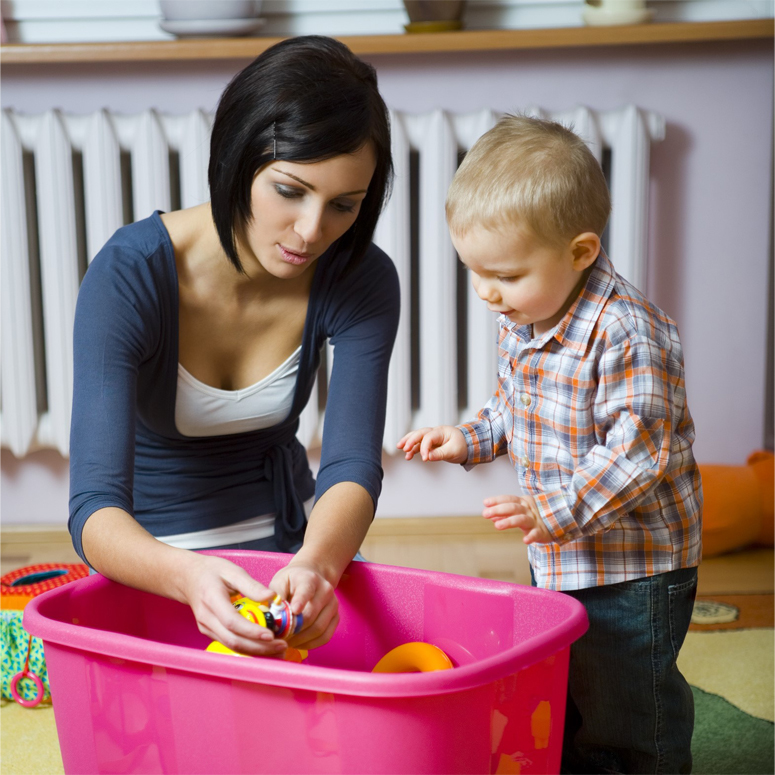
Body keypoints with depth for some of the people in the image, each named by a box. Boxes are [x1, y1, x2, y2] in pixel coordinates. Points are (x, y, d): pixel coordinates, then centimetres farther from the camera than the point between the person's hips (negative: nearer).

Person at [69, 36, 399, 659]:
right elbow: (94, 508, -31)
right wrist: (188, 577, -53)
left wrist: (315, 565, -44)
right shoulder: (130, 275, -25)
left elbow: (353, 468, -21)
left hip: (292, 541, 3)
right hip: (154, 558, -2)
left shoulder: (362, 282, -14)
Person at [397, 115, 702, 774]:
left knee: (628, 707, 6)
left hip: (633, 562, -8)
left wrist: (560, 510, -35)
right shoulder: (522, 318, 0)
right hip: (558, 556, 8)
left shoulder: (627, 334, -27)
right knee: (562, 696, 23)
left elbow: (639, 449, -29)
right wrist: (470, 439, 3)